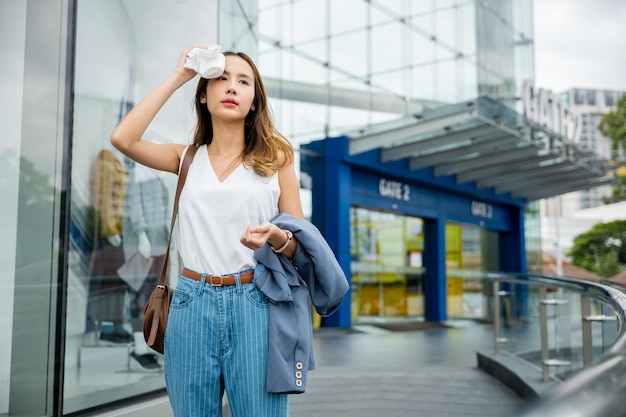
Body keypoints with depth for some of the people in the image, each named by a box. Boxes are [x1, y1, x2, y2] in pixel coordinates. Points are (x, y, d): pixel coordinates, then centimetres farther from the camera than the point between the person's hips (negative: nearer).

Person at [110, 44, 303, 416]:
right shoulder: (188, 158, 11)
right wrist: (177, 78, 1)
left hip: (255, 303, -2)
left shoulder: (275, 159, 6)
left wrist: (275, 236, -18)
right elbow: (123, 139, -6)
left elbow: (301, 244, 6)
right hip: (193, 304, 2)